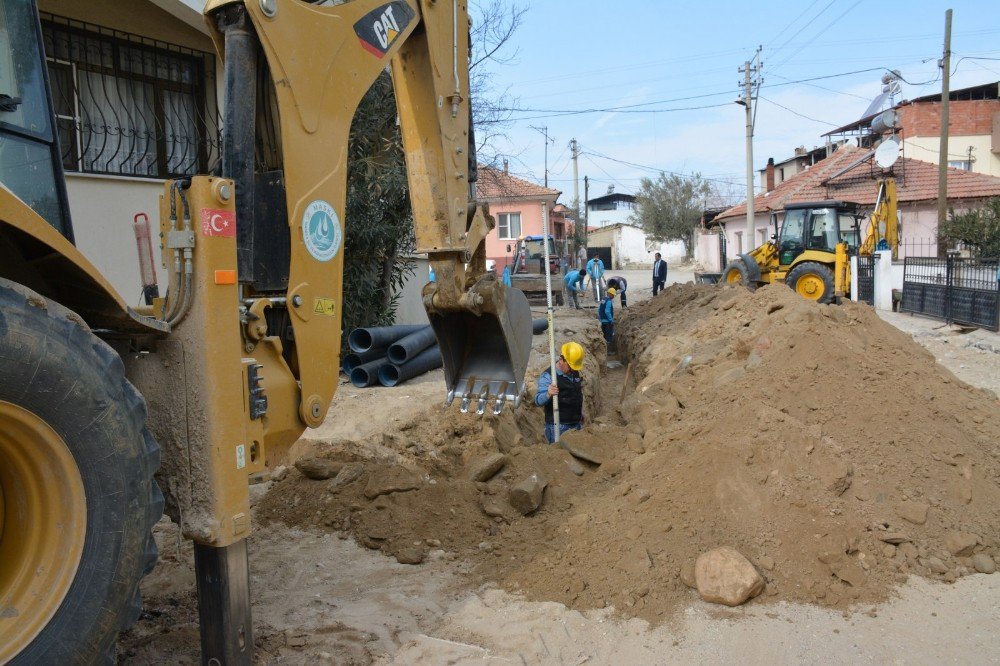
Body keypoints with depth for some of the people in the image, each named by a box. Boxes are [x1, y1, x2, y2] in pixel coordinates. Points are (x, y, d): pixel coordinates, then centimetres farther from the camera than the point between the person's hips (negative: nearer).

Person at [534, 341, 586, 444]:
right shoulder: (548, 376, -14)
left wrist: (581, 414, 30)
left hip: (576, 424, 7)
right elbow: (538, 400, -24)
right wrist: (548, 394, -44)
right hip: (558, 427, -7)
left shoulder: (575, 373, 10)